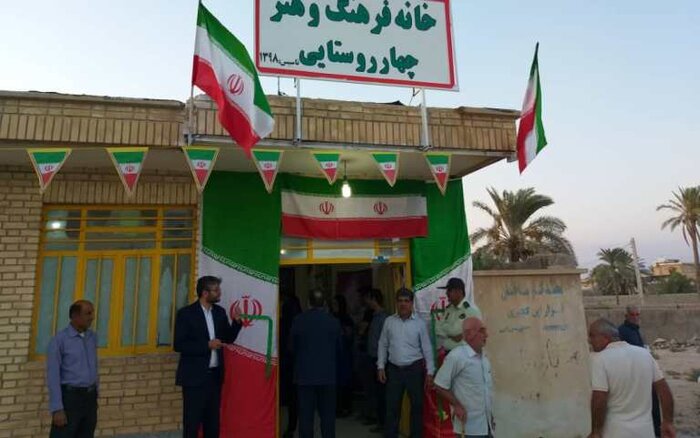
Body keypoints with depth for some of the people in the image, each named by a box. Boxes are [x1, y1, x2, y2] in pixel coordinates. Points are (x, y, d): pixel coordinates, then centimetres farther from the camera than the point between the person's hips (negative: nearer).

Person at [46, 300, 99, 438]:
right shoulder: (59, 340, -12)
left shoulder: (92, 337, 8)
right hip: (69, 397, -6)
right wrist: (57, 409, -17)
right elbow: (53, 376, -13)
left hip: (89, 397, 6)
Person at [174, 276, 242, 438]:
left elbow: (228, 339, 11)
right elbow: (178, 345, -15)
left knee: (212, 421, 16)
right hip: (195, 376, -5)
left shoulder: (219, 312, 5)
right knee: (192, 421, 4)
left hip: (215, 375, 6)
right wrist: (207, 345, -21)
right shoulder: (186, 313, -11)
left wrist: (236, 321, -7)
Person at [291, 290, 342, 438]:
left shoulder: (298, 320, -9)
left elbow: (292, 347, 2)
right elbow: (338, 348, 6)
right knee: (327, 414, 10)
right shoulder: (334, 321, -5)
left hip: (305, 374, -1)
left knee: (306, 415, 7)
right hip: (328, 374, 1)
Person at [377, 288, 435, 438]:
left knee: (417, 405, 10)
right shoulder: (389, 321, 1)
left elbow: (427, 348, -3)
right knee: (392, 406, 8)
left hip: (414, 368, -1)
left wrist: (430, 372, -5)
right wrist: (381, 367, 1)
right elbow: (382, 345, 6)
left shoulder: (420, 323, -4)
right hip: (394, 369, 1)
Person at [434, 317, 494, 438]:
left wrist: (490, 414, 16)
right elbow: (440, 386, -15)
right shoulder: (456, 356, -19)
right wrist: (457, 406, -15)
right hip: (469, 427, -7)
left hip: (487, 425, 7)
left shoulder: (484, 357, 7)